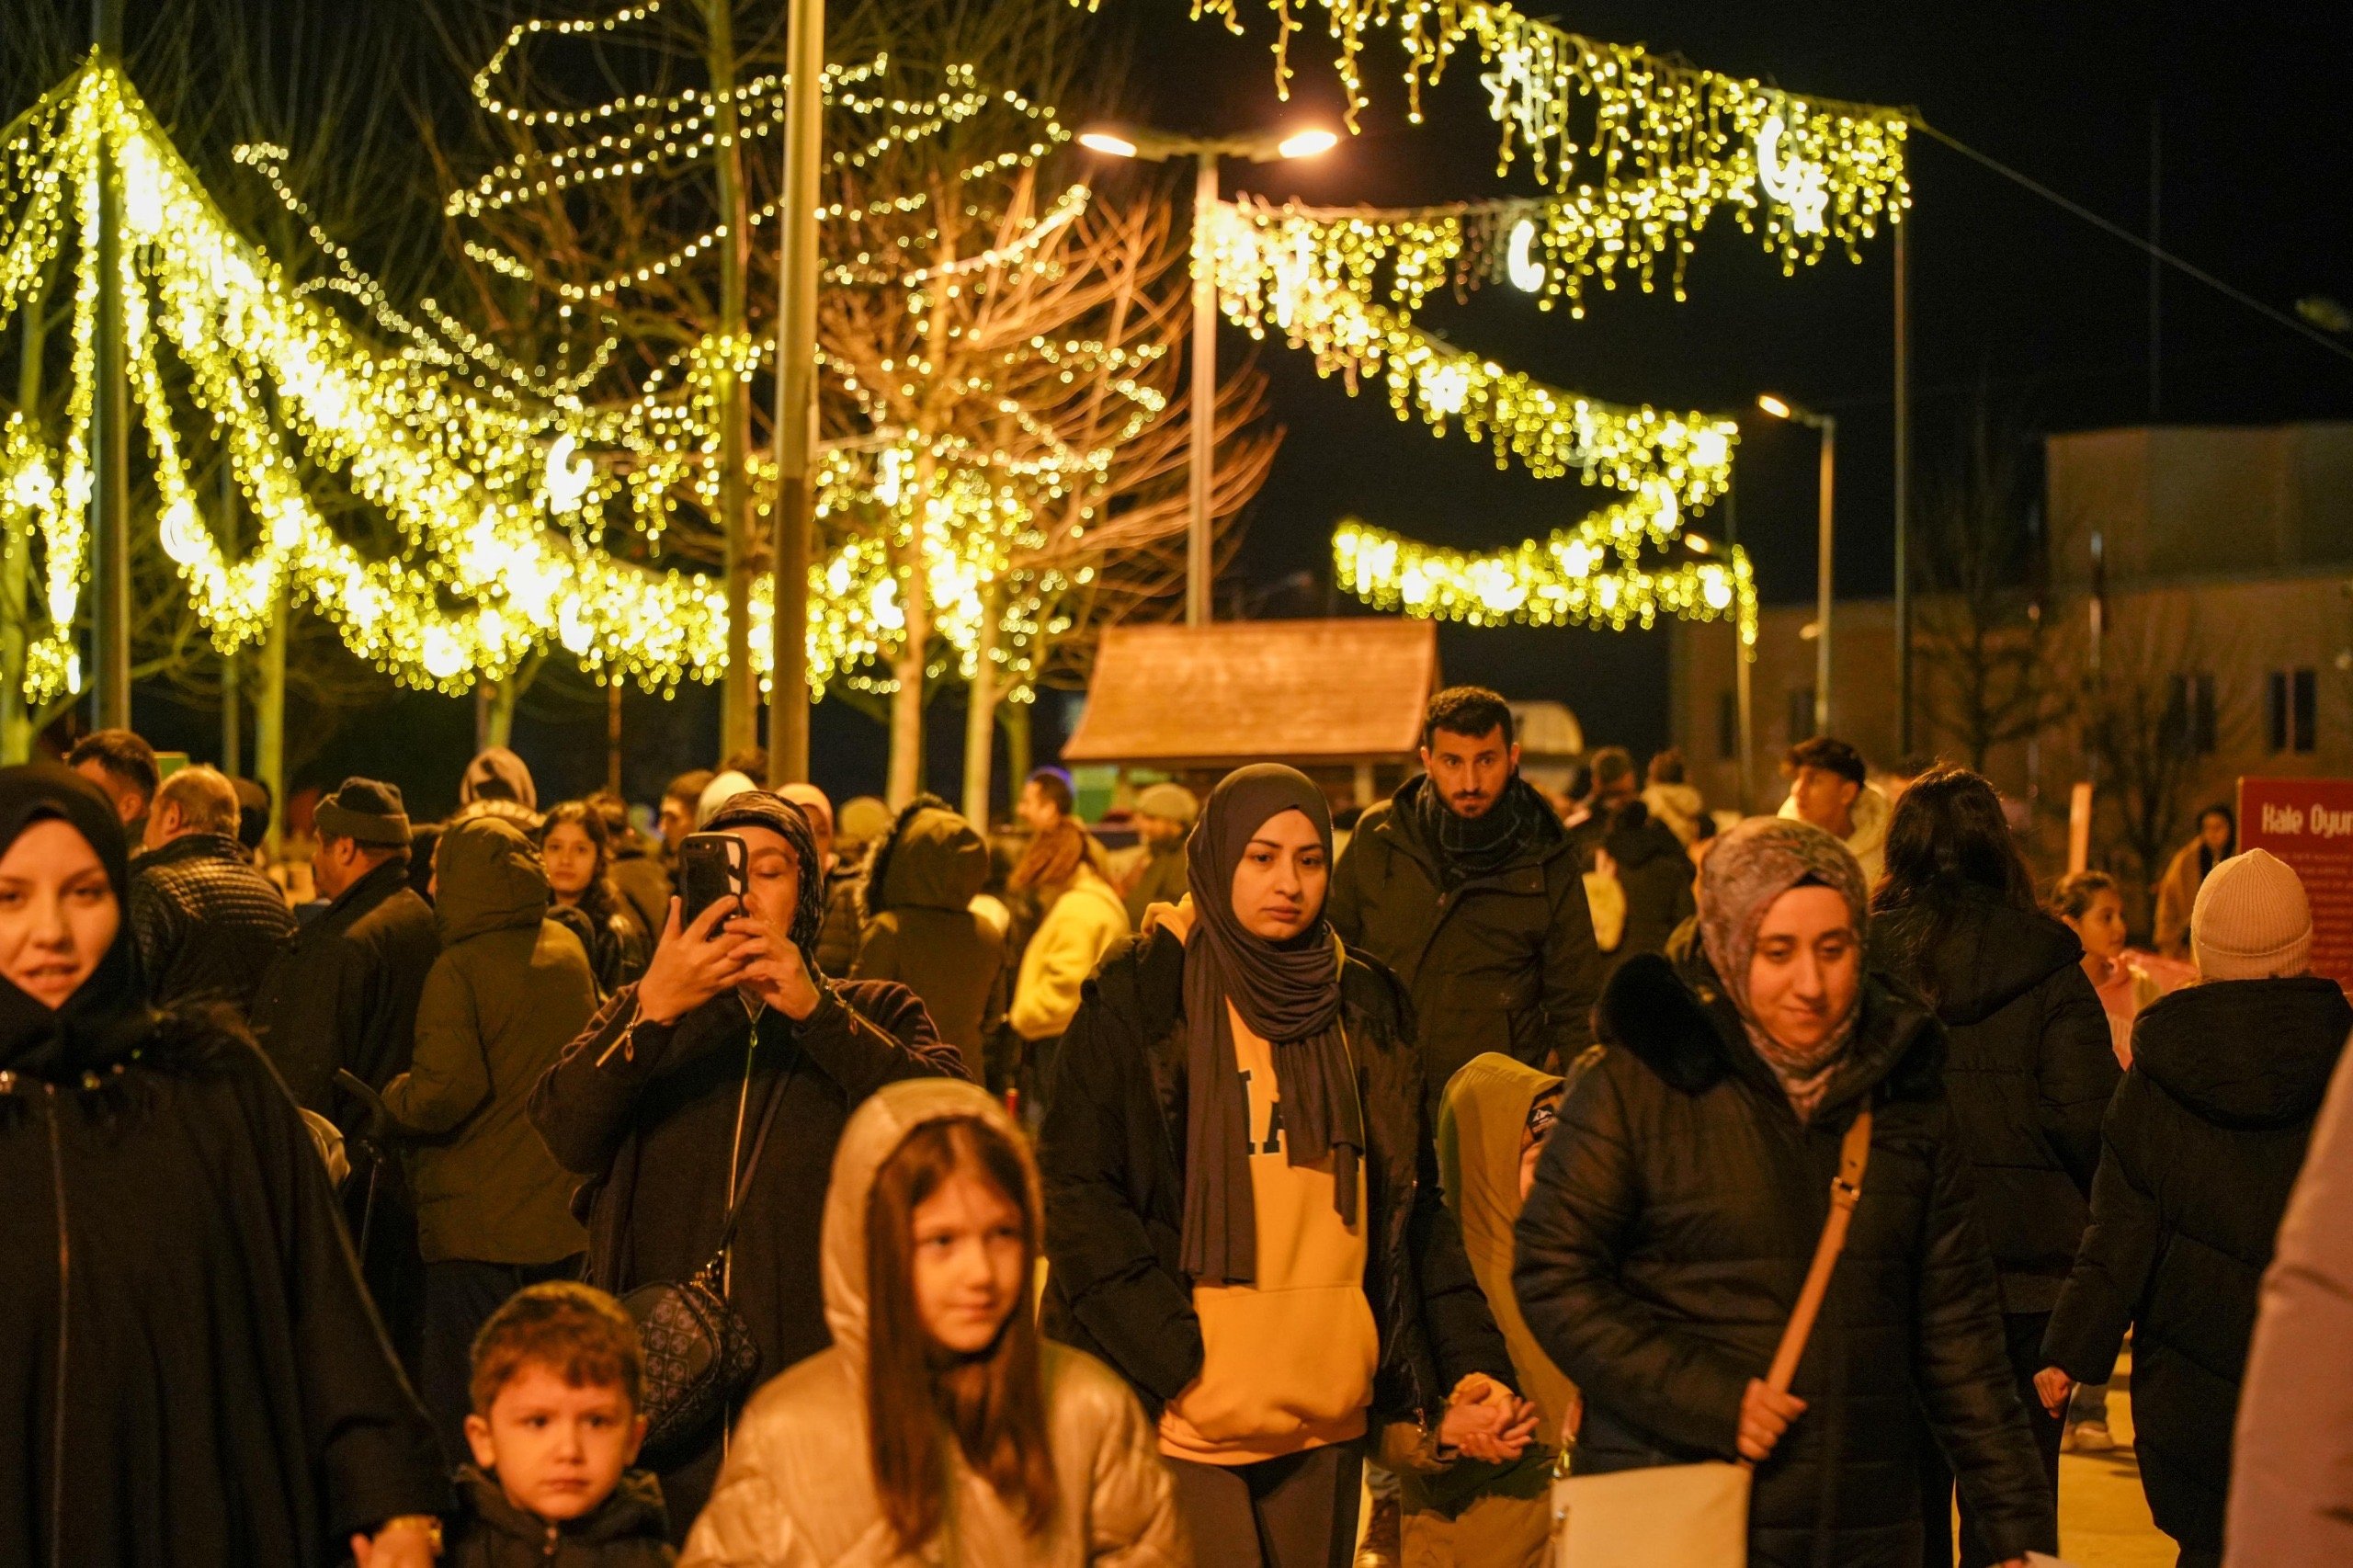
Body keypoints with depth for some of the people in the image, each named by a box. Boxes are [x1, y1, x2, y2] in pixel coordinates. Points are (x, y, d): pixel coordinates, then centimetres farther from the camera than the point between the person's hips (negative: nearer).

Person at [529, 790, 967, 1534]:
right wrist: (654, 1007, -21)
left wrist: (815, 1009, -19)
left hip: (822, 1381, -1)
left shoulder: (876, 1013, 11)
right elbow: (565, 1135, -6)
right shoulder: (640, 1016, 15)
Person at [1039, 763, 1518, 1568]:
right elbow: (1075, 1194, -7)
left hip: (1327, 1417, 5)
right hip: (1187, 1418, -5)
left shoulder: (1366, 1004, 12)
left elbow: (1413, 1203, 14)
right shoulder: (1139, 998, -3)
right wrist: (1173, 1360, -14)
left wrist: (1470, 1364, 4)